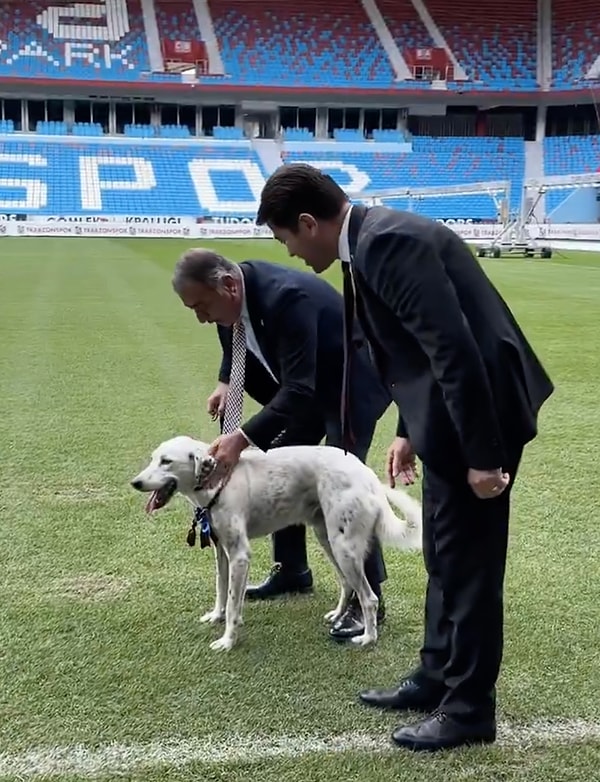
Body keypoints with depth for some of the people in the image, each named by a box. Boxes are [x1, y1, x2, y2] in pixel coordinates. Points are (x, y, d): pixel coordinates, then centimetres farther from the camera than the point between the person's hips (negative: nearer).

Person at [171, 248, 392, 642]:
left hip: (353, 380, -9)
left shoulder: (285, 297, -37)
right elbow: (236, 344, 11)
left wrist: (243, 438, -44)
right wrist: (227, 383, -7)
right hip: (306, 383, 9)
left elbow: (299, 390, -39)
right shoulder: (234, 296, -11)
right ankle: (292, 569, 27)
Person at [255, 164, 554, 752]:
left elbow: (456, 349, -26)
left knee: (468, 560, 2)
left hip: (477, 410, -10)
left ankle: (469, 707, 18)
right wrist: (408, 431, 18)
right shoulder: (372, 240, 9)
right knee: (445, 556, 19)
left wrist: (483, 455, -23)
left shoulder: (389, 242, -22)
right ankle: (437, 678, 34)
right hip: (448, 413, 10)